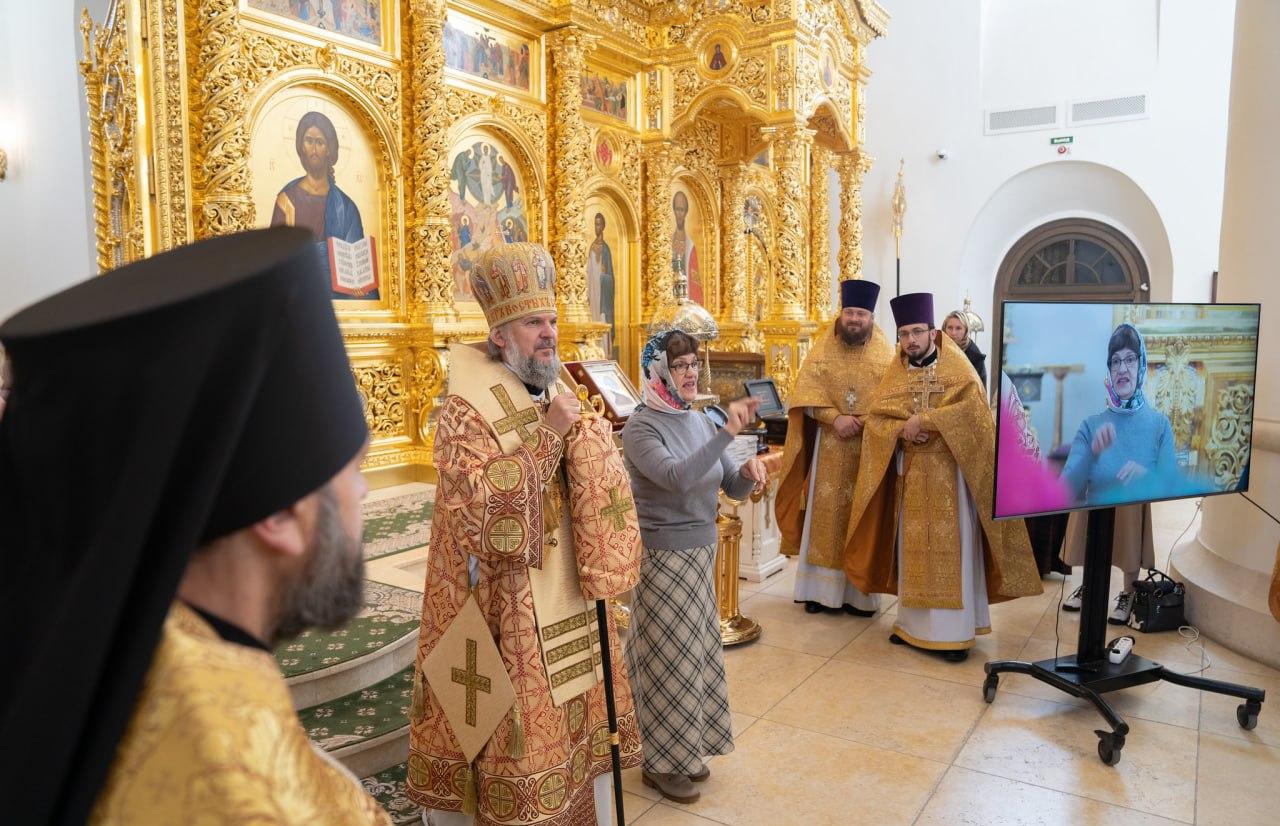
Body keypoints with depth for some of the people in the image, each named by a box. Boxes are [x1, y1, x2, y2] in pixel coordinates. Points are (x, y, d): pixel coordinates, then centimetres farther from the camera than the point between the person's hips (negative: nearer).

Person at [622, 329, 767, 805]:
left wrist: (748, 472, -15)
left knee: (695, 653, 17)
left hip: (702, 552, 7)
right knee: (669, 659, 5)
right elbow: (678, 478, -32)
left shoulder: (700, 421, 4)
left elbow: (732, 489, 6)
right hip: (662, 557, -7)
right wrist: (728, 433, -35)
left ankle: (684, 751, 36)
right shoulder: (640, 428, -15)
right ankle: (660, 764, 24)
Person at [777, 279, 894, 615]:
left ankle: (860, 592, 11)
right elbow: (806, 395, -4)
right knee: (825, 516, 3)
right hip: (829, 448, 0)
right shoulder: (822, 351, 5)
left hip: (872, 448, 0)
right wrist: (835, 418, -18)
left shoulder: (886, 355, 5)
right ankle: (821, 588, 10)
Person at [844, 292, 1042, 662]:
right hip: (910, 474, 4)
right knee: (913, 548, 8)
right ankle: (913, 623, 17)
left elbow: (974, 408, -18)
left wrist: (923, 420, -20)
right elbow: (874, 417, 2)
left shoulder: (957, 366, -2)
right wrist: (901, 429, -17)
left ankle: (954, 632, 4)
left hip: (949, 473, -4)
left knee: (950, 549, -2)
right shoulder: (895, 373, 9)